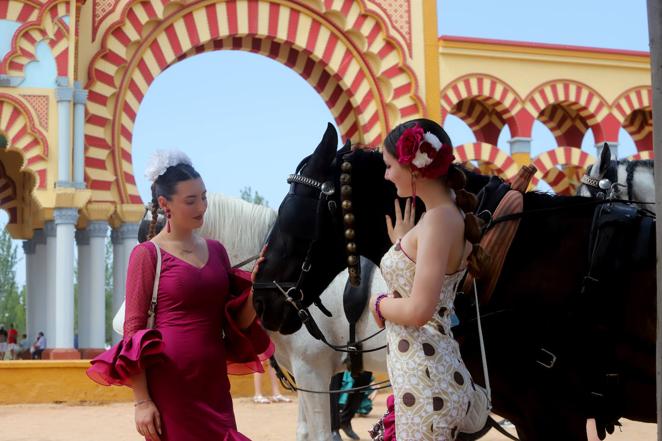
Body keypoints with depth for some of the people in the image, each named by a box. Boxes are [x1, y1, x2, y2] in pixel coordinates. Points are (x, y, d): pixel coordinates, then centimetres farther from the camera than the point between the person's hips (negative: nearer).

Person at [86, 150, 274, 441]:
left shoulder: (216, 250, 11)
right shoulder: (147, 254, -4)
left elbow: (236, 324, 13)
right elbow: (133, 329, -7)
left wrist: (255, 291, -6)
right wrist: (142, 401, -13)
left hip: (215, 387, 5)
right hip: (170, 388, -5)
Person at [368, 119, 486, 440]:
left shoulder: (440, 219, -16)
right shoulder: (443, 215, 12)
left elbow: (418, 310, -22)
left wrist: (378, 304, -5)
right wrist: (402, 243, 17)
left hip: (426, 383, -9)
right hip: (422, 377, 9)